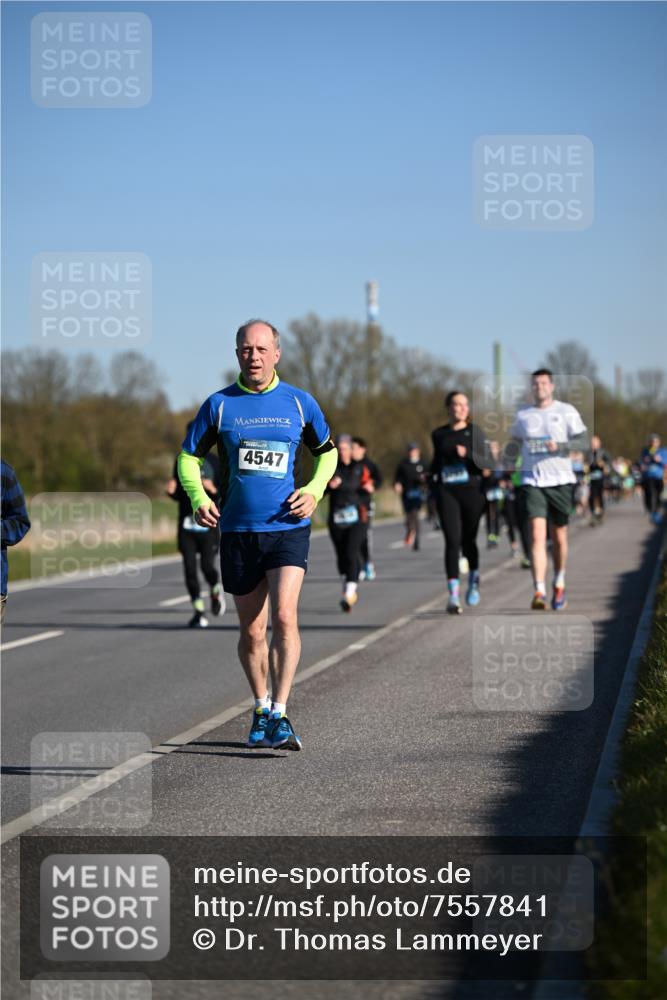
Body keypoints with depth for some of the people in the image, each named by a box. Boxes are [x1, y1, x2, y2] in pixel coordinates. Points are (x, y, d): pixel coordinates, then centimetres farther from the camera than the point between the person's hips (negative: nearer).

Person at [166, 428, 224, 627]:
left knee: (207, 566, -10)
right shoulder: (181, 462, 10)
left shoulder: (214, 463, 1)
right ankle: (198, 612, 4)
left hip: (208, 523, -3)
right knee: (189, 568, -4)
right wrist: (171, 490, -5)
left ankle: (216, 591, 23)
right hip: (187, 523, 3)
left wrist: (213, 490, -21)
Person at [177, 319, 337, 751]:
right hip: (238, 531, 1)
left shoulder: (300, 402, 3)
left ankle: (280, 715, -15)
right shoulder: (219, 405, 2)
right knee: (252, 630, 9)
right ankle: (260, 708, 29)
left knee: (284, 616, -18)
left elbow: (327, 451, 17)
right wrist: (198, 497, -8)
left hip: (288, 527, -1)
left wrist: (314, 491, 0)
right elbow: (189, 456, 10)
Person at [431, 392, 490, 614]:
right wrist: (433, 476, 14)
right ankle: (453, 595, -13)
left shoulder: (474, 432, 3)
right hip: (446, 492, 1)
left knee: (468, 539, 7)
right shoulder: (439, 435, 10)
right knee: (452, 541, -10)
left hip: (472, 490, -1)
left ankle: (474, 580, 36)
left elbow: (486, 462, -5)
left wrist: (467, 454, -19)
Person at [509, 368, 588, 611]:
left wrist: (559, 446, -19)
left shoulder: (566, 412, 3)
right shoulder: (522, 415, 10)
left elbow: (583, 441, -2)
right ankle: (539, 592, -22)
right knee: (537, 536, -15)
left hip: (560, 481, 0)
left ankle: (559, 585, 33)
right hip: (532, 482, 0)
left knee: (559, 537, 9)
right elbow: (515, 443, 25)